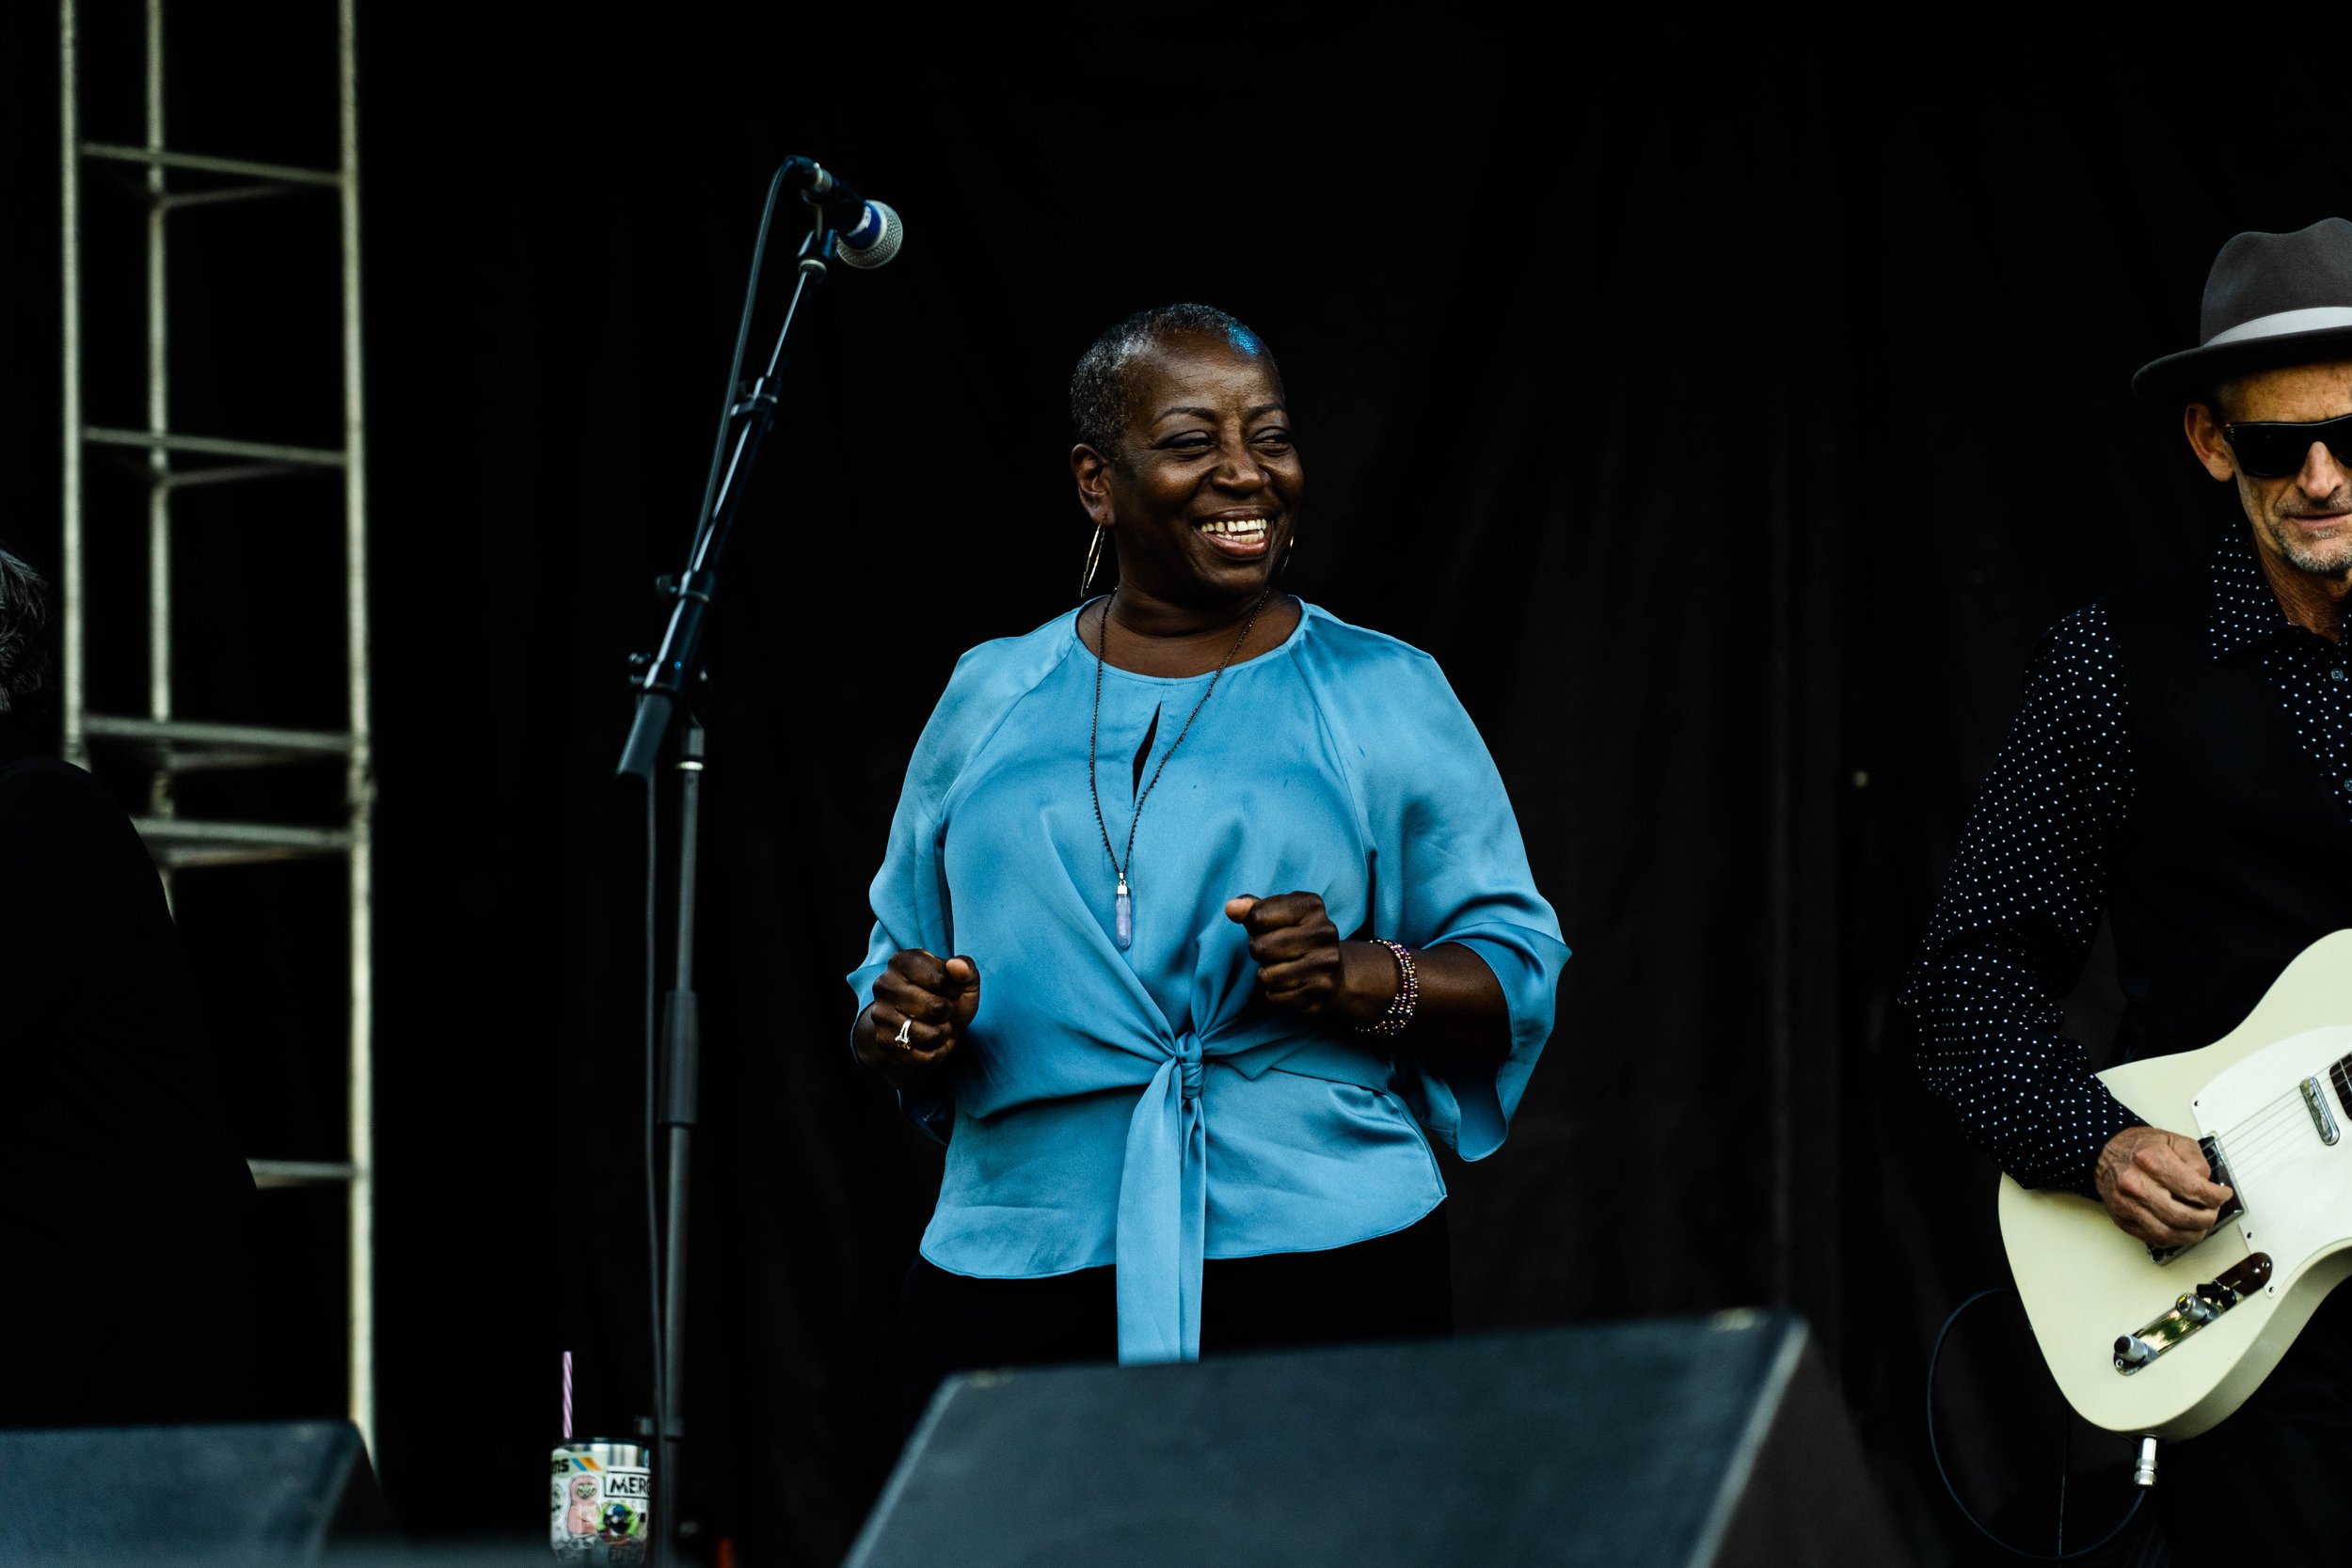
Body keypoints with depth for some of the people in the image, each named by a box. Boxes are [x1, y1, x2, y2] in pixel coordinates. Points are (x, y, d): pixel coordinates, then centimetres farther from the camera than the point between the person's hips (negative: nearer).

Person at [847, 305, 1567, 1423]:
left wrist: (1355, 981, -15)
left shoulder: (1385, 698, 7)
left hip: (1318, 1272, -2)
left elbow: (1515, 966, 4)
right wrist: (900, 1027, -3)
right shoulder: (991, 701, 14)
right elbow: (897, 970, 19)